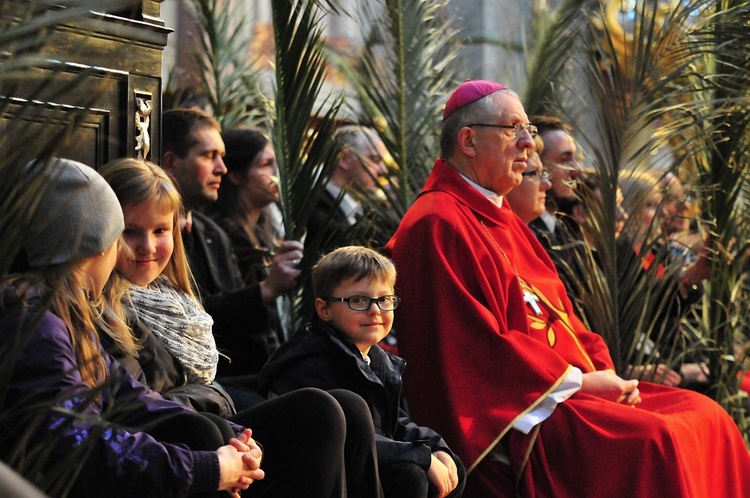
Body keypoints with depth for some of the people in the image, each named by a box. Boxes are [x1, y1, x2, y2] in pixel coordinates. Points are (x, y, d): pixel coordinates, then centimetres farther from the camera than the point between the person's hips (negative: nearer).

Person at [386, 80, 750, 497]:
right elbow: (477, 345, -17)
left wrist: (604, 373, 1)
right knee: (655, 442, -26)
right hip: (511, 412, -10)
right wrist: (578, 382, -14)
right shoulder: (439, 225, -10)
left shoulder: (505, 222, 22)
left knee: (705, 419, -2)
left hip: (562, 389, 10)